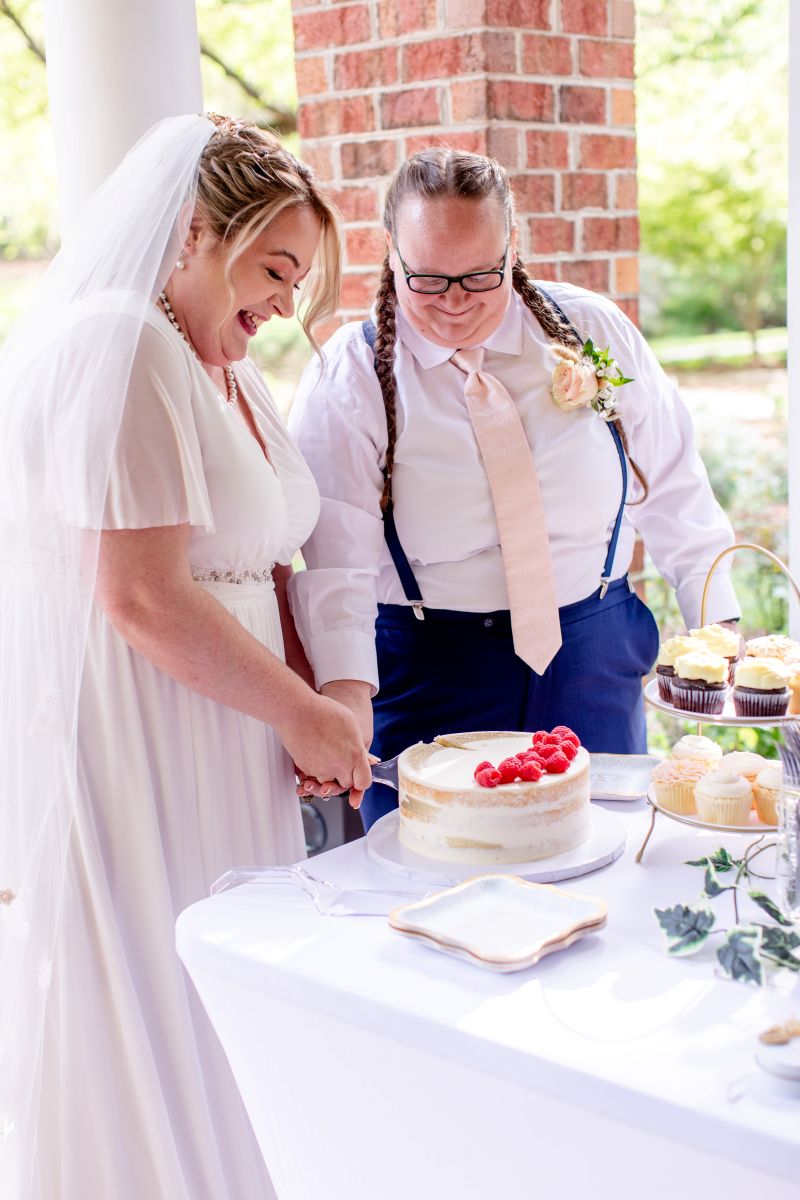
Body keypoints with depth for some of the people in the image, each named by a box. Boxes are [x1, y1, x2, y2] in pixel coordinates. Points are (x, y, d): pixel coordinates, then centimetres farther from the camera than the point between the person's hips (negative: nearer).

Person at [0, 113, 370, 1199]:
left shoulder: (229, 371, 16)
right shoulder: (119, 344, -15)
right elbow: (142, 597, -22)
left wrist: (317, 708, 4)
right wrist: (302, 712, -12)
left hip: (225, 755, 9)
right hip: (130, 755, -9)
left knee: (227, 1038, 16)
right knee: (149, 1038, 4)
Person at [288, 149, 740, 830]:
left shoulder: (594, 332, 1)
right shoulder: (346, 382, -7)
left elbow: (675, 492, 8)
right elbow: (334, 555, -18)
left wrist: (719, 625, 2)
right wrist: (345, 695, -33)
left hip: (594, 659, 3)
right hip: (428, 677, -2)